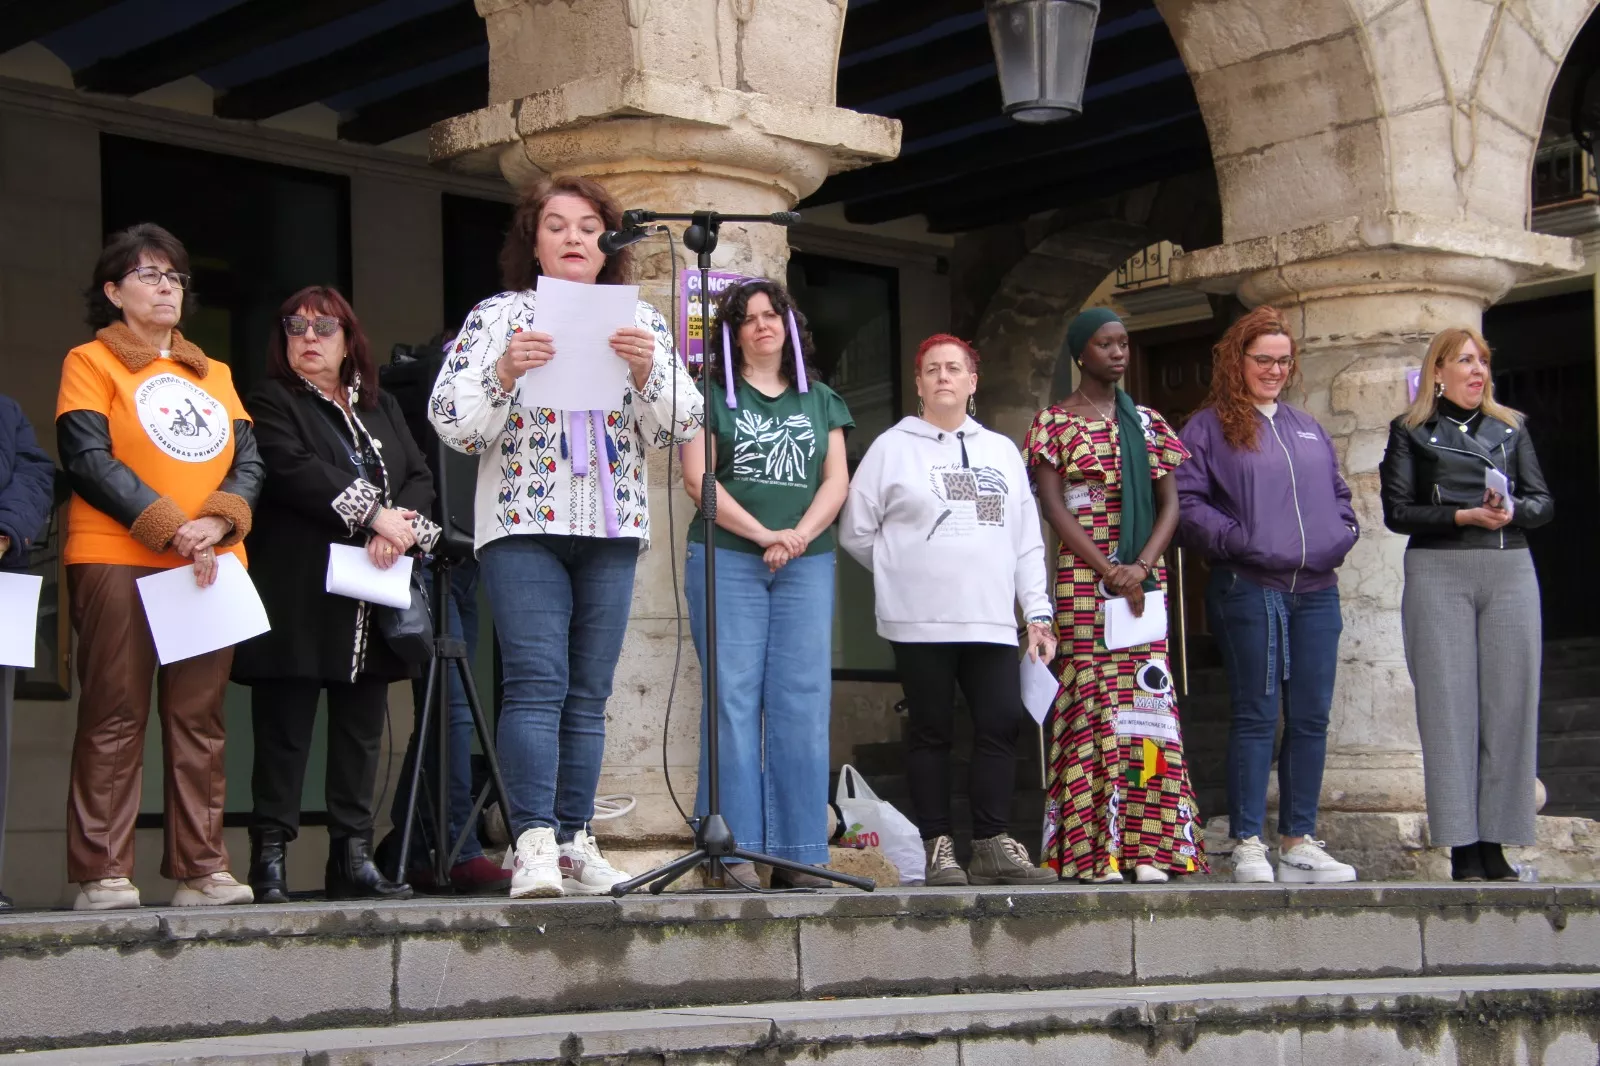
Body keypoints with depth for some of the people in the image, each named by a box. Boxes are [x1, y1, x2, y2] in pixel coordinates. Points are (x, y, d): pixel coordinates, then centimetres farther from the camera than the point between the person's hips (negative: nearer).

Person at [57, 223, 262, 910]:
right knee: (115, 716, -6)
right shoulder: (91, 363, 6)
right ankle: (103, 874, -5)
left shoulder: (214, 375, 22)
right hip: (118, 562, -5)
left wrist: (217, 523, -10)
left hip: (212, 565, 5)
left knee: (200, 719, 2)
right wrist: (172, 531, -15)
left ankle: (201, 869, 4)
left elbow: (249, 462, 11)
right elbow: (90, 461, -7)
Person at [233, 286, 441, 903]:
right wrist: (373, 514, -17)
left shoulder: (382, 408, 21)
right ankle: (269, 861, -2)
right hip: (299, 598, -5)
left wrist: (403, 525, -11)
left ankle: (354, 860, 9)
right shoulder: (272, 404, 5)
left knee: (362, 731, 5)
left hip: (371, 604, 5)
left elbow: (421, 477, 10)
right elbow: (292, 471, -13)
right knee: (284, 731, -5)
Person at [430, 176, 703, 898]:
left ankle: (574, 841, 6)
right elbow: (452, 424, -1)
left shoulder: (640, 320, 13)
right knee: (536, 681, -14)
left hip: (611, 528, 3)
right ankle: (534, 843, -18)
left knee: (588, 693, 3)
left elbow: (679, 428, 4)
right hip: (522, 524, -3)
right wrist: (503, 374, -18)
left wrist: (647, 372, -14)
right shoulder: (499, 316, 7)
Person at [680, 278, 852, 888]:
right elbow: (697, 478, -2)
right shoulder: (711, 395, 8)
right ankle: (732, 850, -7)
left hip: (807, 564, 3)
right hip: (726, 561, -3)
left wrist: (799, 534, -9)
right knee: (733, 700, -7)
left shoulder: (820, 400, 18)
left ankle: (797, 855, -2)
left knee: (802, 704, -3)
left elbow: (837, 481, 10)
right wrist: (763, 535, -12)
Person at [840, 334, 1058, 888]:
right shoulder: (893, 448, 4)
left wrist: (1037, 613, 7)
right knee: (931, 732, 1)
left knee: (1001, 726, -2)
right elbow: (856, 531, 5)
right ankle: (938, 847, 6)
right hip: (921, 621, -3)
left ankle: (992, 845, 5)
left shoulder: (1002, 452, 16)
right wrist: (904, 575, 7)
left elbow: (1027, 541, 14)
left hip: (991, 620, 3)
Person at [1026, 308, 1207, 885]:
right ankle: (1095, 847, -7)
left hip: (1144, 579, 4)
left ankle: (1145, 846, -1)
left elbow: (1170, 503, 8)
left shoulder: (1147, 424, 15)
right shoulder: (1053, 423, 4)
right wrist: (1108, 570, -14)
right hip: (1081, 579, -4)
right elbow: (1053, 506, -5)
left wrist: (1141, 566, -8)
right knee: (1090, 702, -7)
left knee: (1145, 701, -2)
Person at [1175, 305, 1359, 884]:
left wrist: (1342, 533, 4)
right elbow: (1186, 504, -6)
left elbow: (1339, 494, 24)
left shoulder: (1308, 429, 21)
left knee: (1311, 717, 5)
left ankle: (1299, 843, 12)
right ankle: (1248, 847, -1)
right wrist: (1238, 541, -16)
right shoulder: (1207, 429, 3)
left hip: (1316, 591, 6)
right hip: (1247, 591, -5)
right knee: (1257, 716, -6)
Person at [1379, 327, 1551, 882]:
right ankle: (1462, 849, -5)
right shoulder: (1411, 432, 8)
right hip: (1439, 572, -3)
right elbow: (1397, 510, -1)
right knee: (1450, 706, -7)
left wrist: (1513, 510, -11)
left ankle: (1495, 845, 1)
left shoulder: (1511, 428, 17)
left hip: (1510, 571, 3)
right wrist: (1464, 515, -14)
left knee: (1509, 705, -3)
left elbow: (1543, 501, 11)